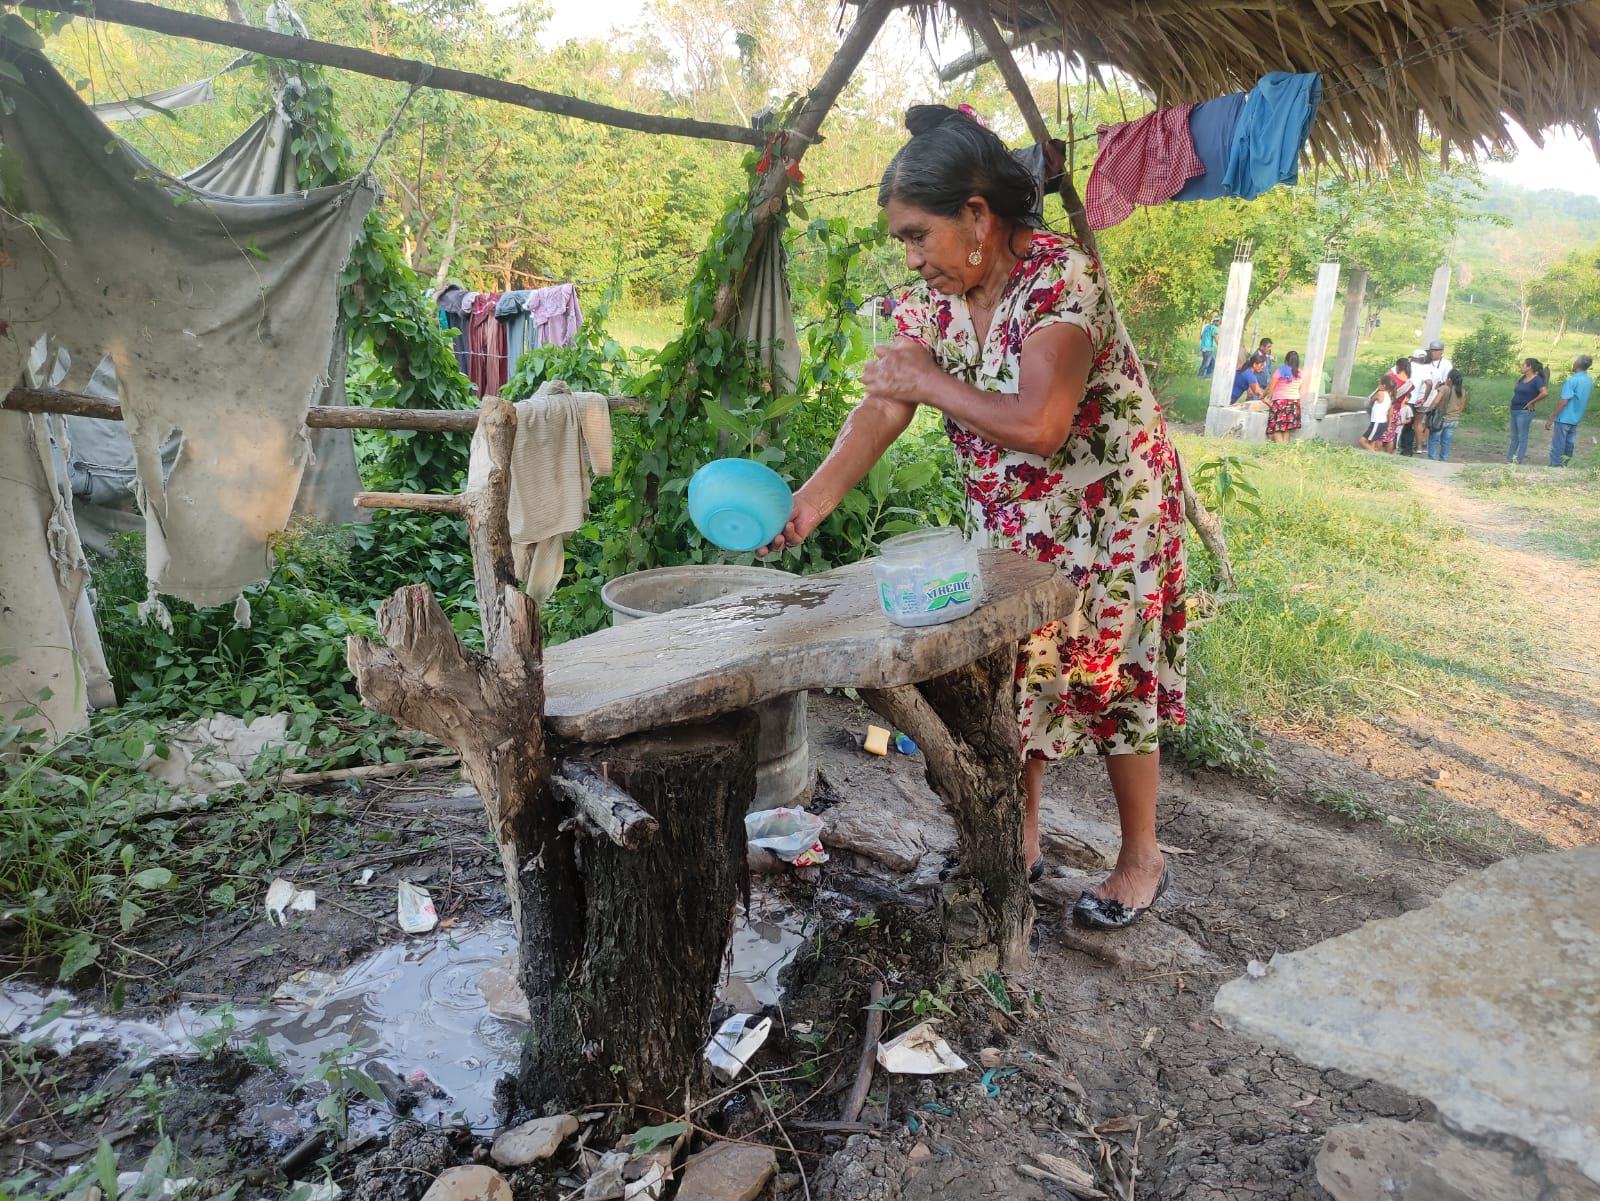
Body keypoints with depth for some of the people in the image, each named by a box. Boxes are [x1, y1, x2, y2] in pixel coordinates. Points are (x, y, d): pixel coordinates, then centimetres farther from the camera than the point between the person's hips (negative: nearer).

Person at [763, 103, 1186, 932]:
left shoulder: (1061, 278, -26)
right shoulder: (933, 295, -4)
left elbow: (1038, 425, -36)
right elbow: (886, 404, -13)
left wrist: (928, 382, -27)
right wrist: (815, 496, -27)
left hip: (1108, 513, -6)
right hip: (1011, 523, 7)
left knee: (1110, 678, 4)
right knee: (1010, 676, 11)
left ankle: (1141, 858, 25)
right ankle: (1019, 845, 29)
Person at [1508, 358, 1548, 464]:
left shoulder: (1537, 379, -12)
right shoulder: (1523, 378, 10)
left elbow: (1545, 393, -25)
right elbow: (1515, 387, 32)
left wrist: (1531, 402, -16)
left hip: (1524, 412, -9)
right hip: (1514, 411, 9)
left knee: (1522, 437, -2)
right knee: (1514, 437, 14)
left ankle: (1518, 461, 1)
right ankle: (1509, 459, 20)